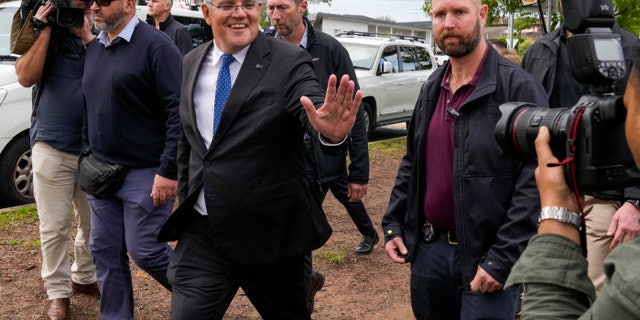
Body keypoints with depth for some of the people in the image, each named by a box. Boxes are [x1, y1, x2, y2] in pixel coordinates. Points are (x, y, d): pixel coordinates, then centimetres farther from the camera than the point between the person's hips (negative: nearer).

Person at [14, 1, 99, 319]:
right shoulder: (44, 31, 2)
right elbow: (26, 77, -11)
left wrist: (87, 37, -12)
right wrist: (45, 30, -12)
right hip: (52, 148, -3)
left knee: (94, 222, 13)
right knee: (54, 227, 1)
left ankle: (84, 276, 32)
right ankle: (58, 292, 14)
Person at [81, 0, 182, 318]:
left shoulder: (155, 45, -13)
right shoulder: (93, 49, 11)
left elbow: (180, 111, -18)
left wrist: (169, 170, -21)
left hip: (145, 174, -7)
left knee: (145, 251, -1)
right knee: (105, 252, 11)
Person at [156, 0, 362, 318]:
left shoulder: (288, 61, -10)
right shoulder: (190, 64, 5)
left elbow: (312, 110, -27)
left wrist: (330, 131, -50)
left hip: (270, 231, -3)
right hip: (201, 231, 3)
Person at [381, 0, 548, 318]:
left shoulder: (519, 87, -14)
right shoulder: (431, 88, 7)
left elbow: (536, 183, -18)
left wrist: (502, 260, -19)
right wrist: (393, 224, 9)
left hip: (486, 257, -6)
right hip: (428, 248, 6)